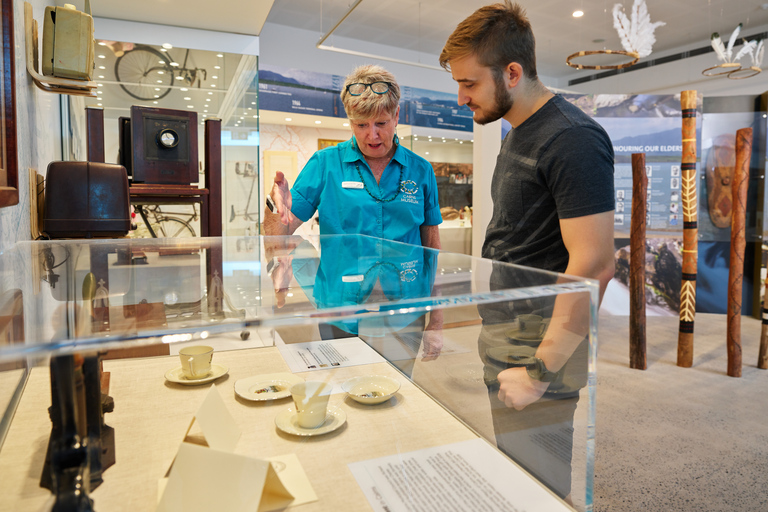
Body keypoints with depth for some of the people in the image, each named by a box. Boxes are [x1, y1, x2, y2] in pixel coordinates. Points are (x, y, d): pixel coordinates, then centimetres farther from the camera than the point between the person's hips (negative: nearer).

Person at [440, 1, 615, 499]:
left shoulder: (573, 139, -16)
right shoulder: (518, 131, 13)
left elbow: (594, 265, -22)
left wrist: (541, 370, -19)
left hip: (538, 344, -8)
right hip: (501, 331, 8)